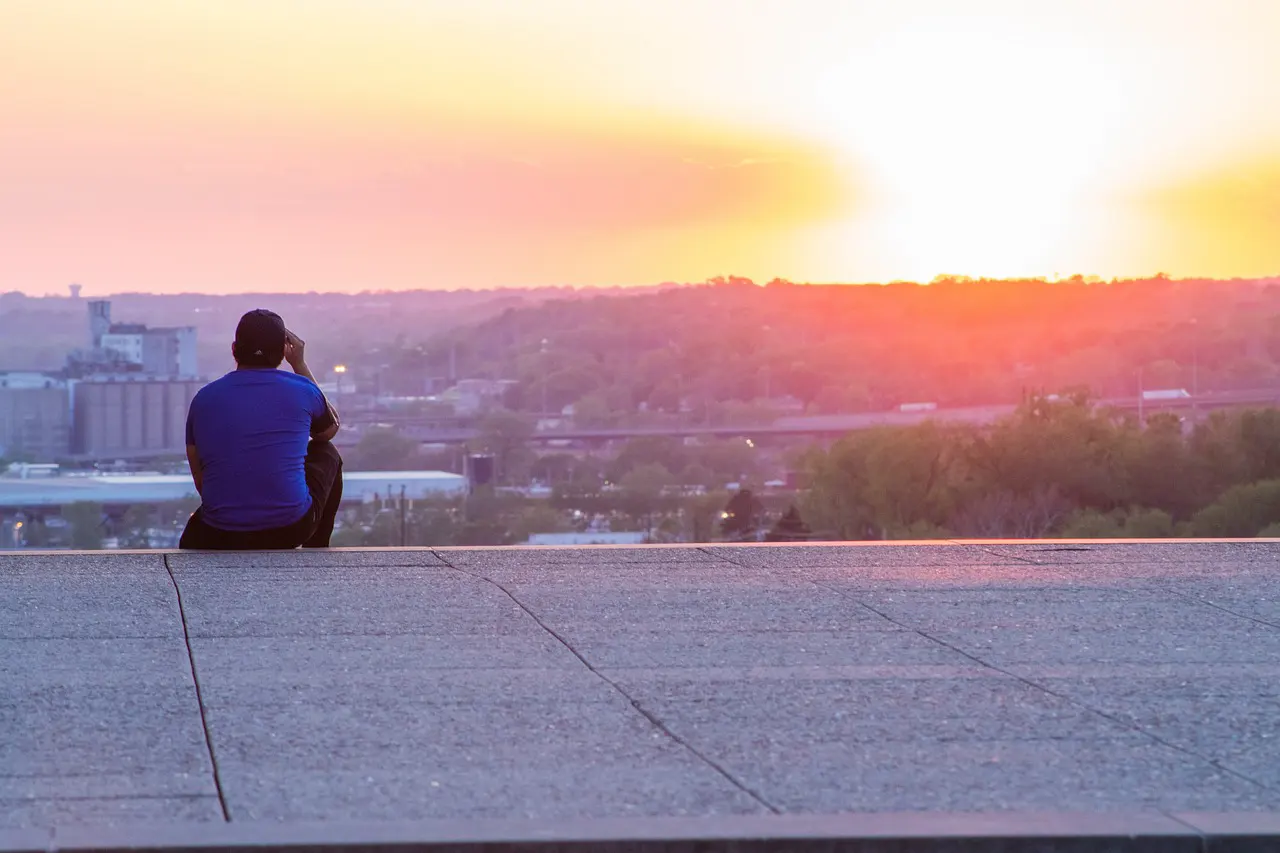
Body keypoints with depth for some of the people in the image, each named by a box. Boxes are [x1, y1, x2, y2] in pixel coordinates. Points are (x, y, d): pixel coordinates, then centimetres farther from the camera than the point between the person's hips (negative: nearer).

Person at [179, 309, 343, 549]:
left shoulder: (203, 399, 5)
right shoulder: (301, 390, 0)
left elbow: (200, 481, 14)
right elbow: (330, 430, 25)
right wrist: (300, 365, 29)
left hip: (220, 538, 3)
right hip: (290, 528, -3)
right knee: (327, 453, 28)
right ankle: (316, 554, 32)